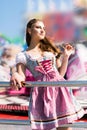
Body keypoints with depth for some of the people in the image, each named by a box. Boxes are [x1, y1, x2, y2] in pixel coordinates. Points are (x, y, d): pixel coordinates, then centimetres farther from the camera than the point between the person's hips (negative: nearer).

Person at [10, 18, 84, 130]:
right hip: (42, 92, -3)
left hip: (59, 89, 3)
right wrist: (15, 75, -27)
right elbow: (21, 77, -5)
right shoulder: (22, 55, 7)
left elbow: (60, 73, 16)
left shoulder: (50, 49, 17)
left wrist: (66, 56, 7)